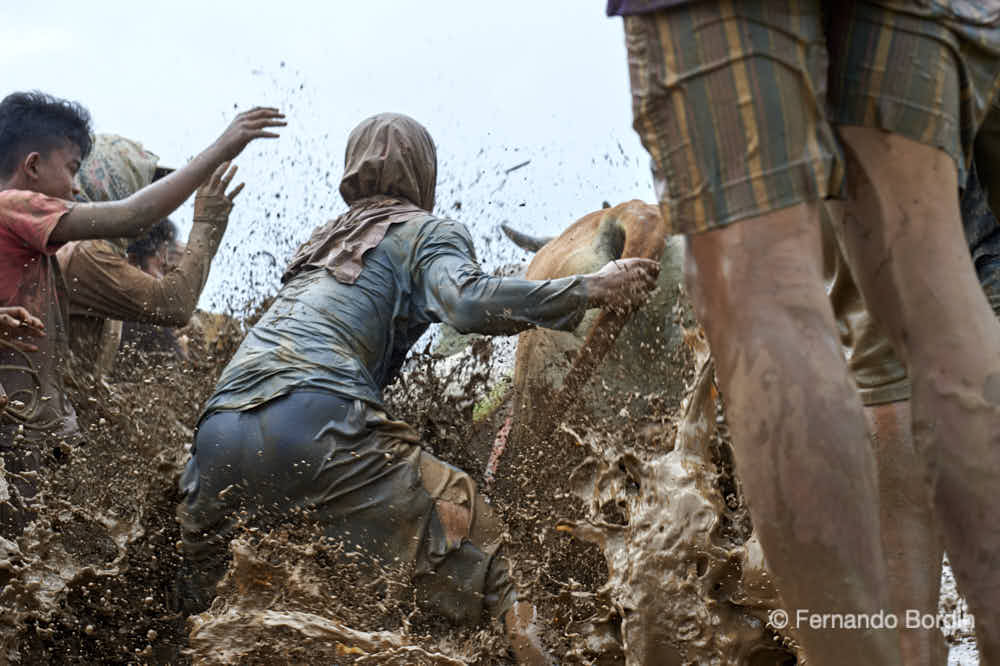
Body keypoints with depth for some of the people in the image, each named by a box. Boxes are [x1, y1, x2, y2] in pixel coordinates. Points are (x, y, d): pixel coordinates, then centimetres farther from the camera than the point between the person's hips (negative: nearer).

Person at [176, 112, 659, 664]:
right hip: (315, 423, -6)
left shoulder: (324, 239, 33)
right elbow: (466, 302, -6)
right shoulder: (425, 231, 14)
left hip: (219, 437, 6)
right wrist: (591, 290, -4)